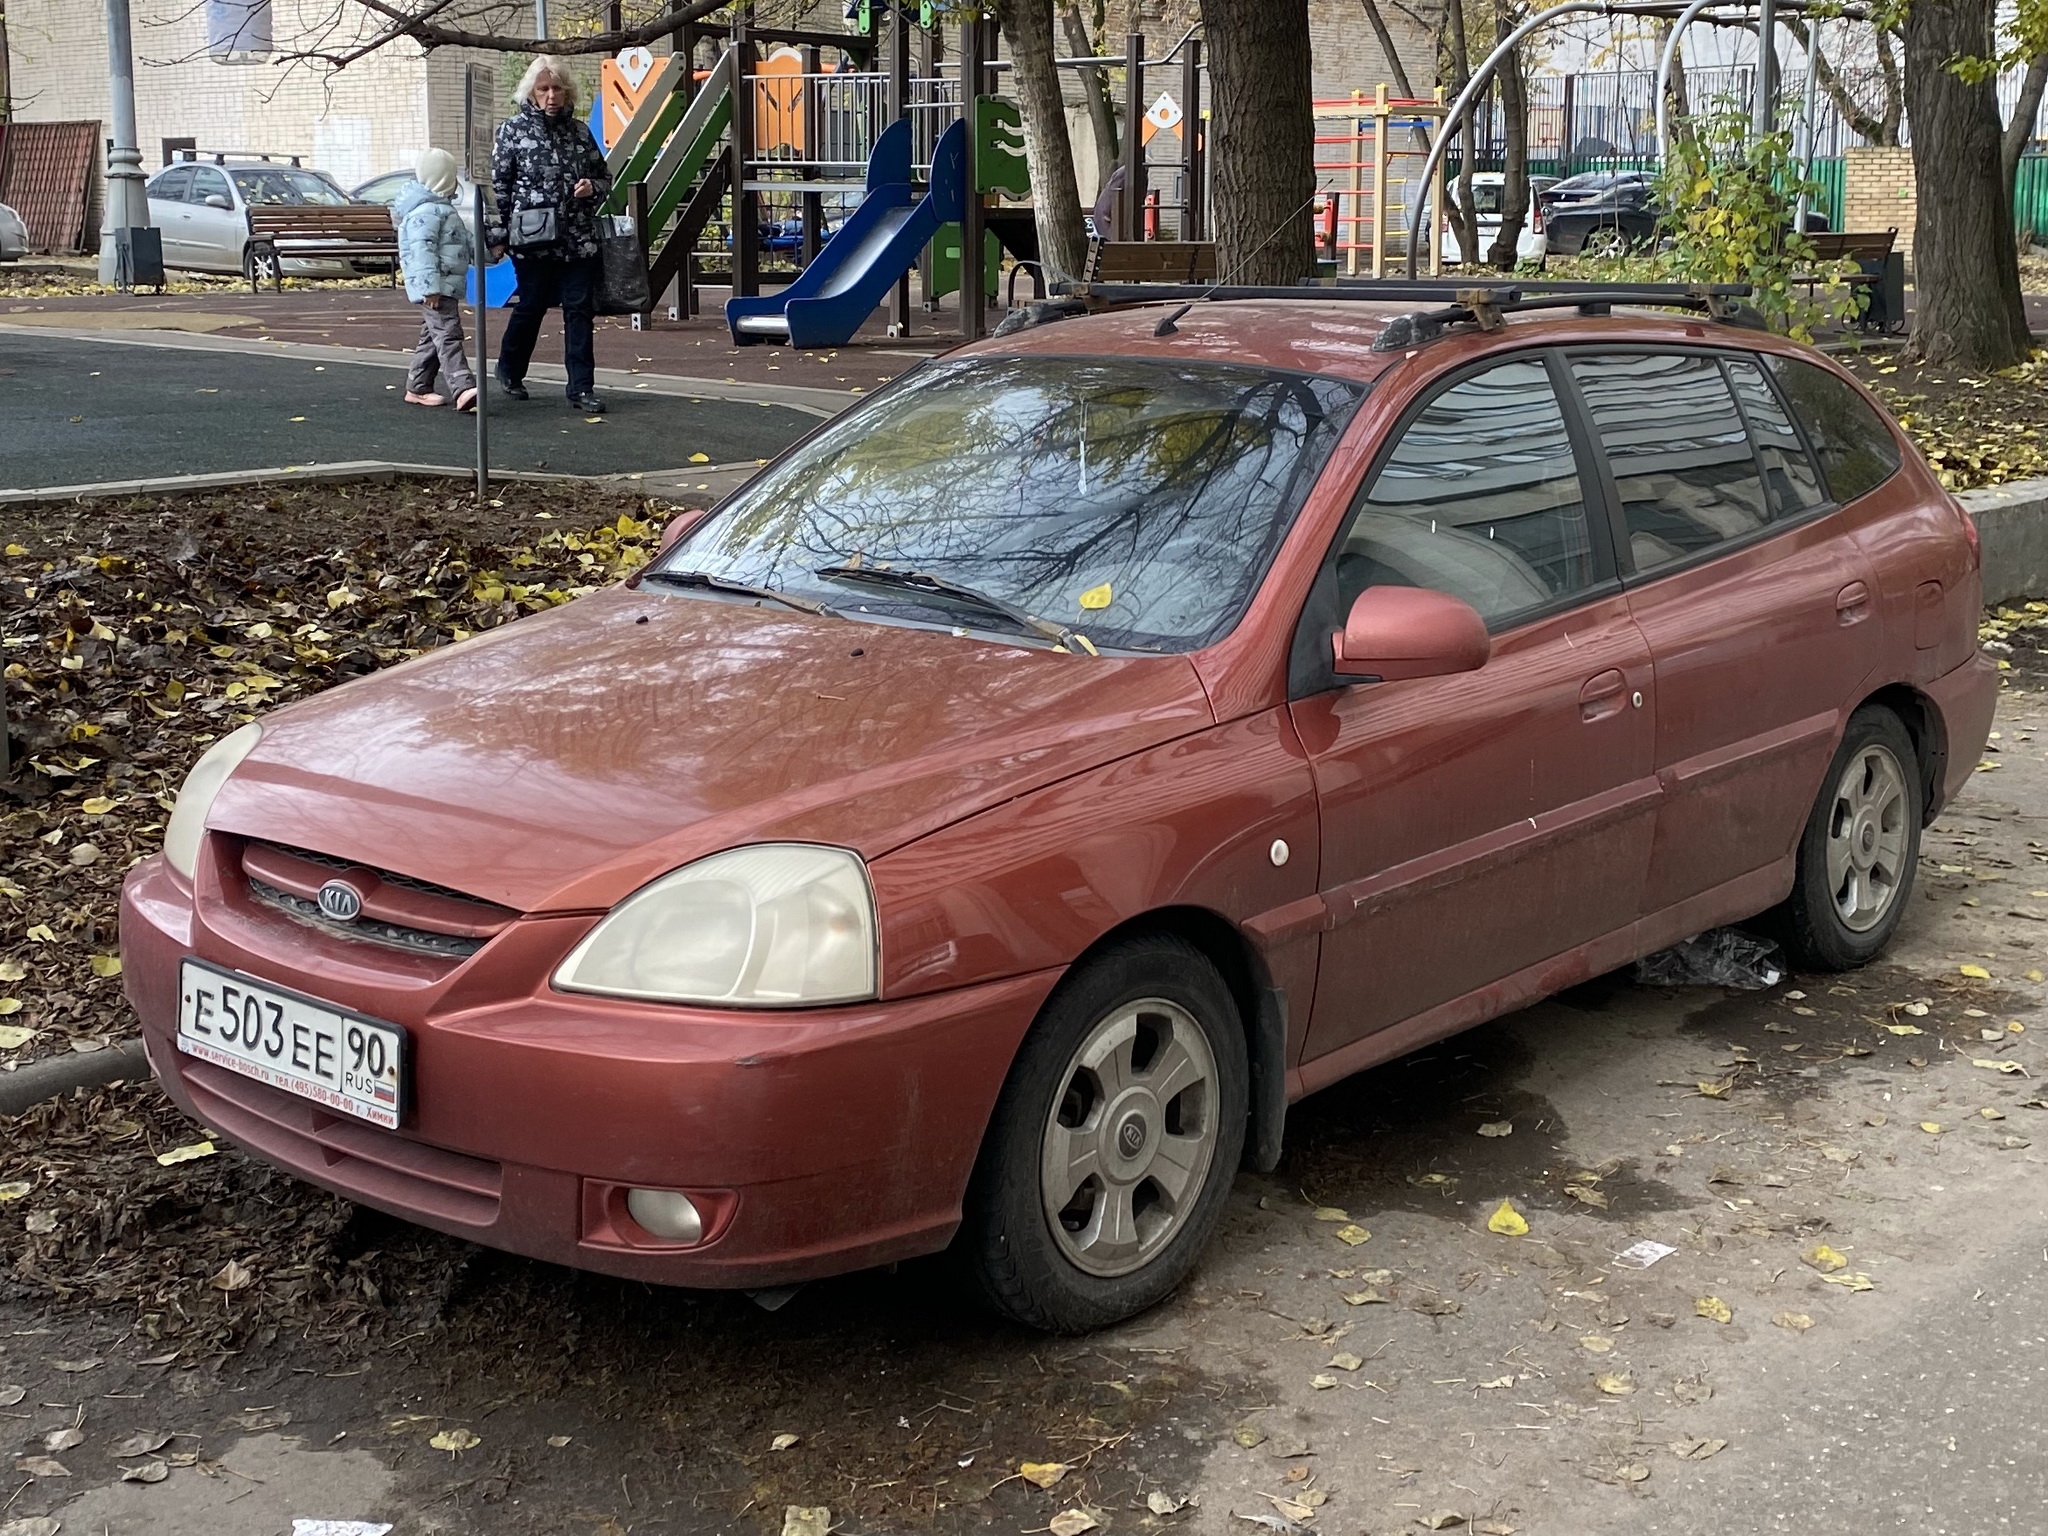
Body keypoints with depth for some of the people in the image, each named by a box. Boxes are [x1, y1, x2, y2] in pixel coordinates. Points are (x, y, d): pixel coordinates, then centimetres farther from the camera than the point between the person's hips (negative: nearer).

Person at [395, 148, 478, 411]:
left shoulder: (442, 208, 21)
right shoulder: (426, 212, -15)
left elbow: (462, 243, 34)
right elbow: (422, 251, -23)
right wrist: (430, 288, -28)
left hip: (447, 287, 11)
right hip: (436, 289, -11)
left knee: (433, 336, 16)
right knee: (448, 334, -19)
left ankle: (418, 387, 23)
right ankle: (463, 389, -31)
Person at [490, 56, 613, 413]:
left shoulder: (579, 131, 10)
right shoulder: (513, 129, 1)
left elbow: (605, 178, 19)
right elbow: (498, 184, 0)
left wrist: (593, 188, -4)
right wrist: (502, 231, -5)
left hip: (579, 240, 3)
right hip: (533, 239, -3)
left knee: (579, 310, -1)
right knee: (530, 308, 8)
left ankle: (582, 388, 3)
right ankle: (509, 371, 31)